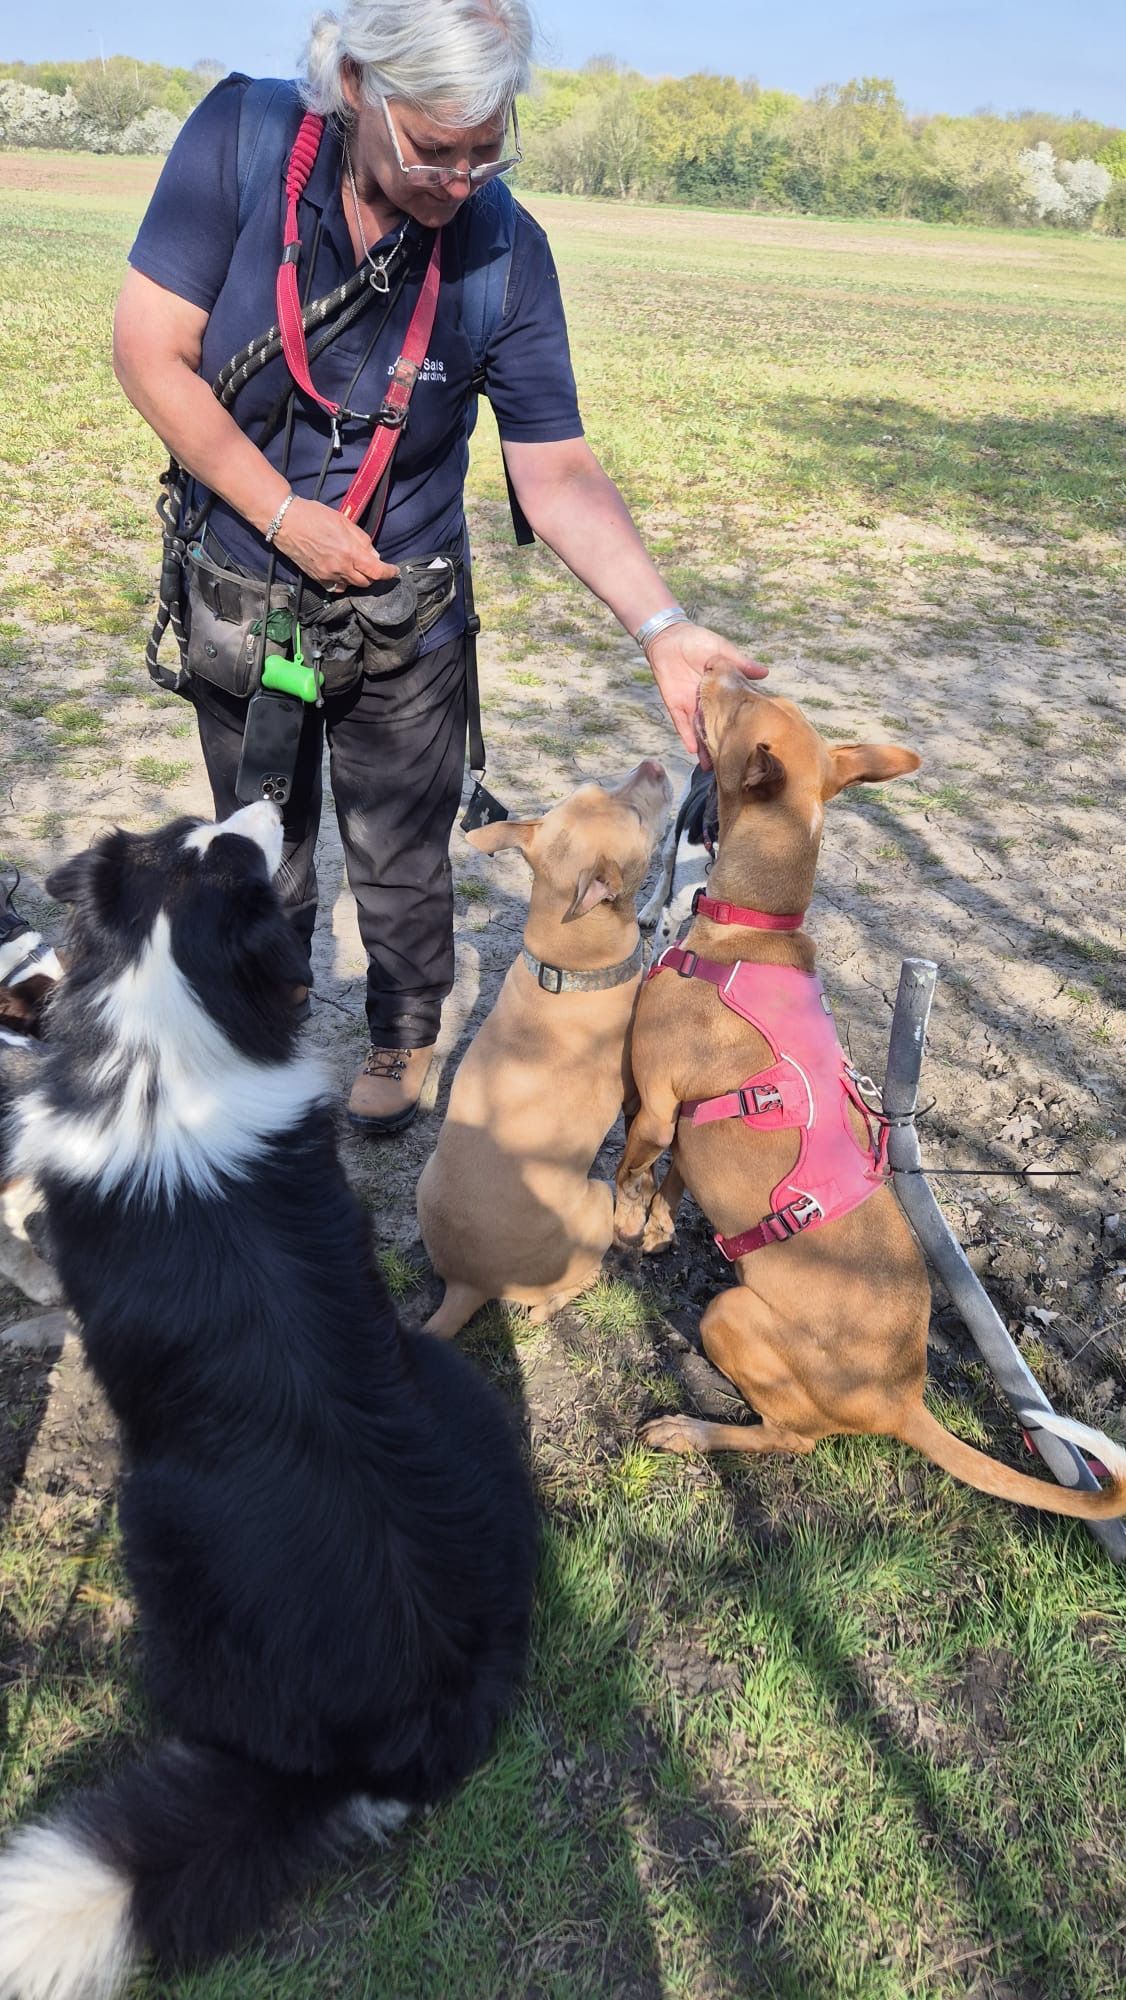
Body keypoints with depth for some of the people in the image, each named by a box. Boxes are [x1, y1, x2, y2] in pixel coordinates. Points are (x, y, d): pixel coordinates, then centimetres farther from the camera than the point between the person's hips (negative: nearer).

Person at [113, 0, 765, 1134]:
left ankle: (403, 1039, 42)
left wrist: (660, 627, -31)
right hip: (238, 597, 1)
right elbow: (150, 352, -14)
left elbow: (555, 469, -18)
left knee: (401, 864, 12)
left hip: (405, 619, -1)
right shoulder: (241, 139, -17)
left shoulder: (505, 251, -17)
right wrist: (283, 515, -19)